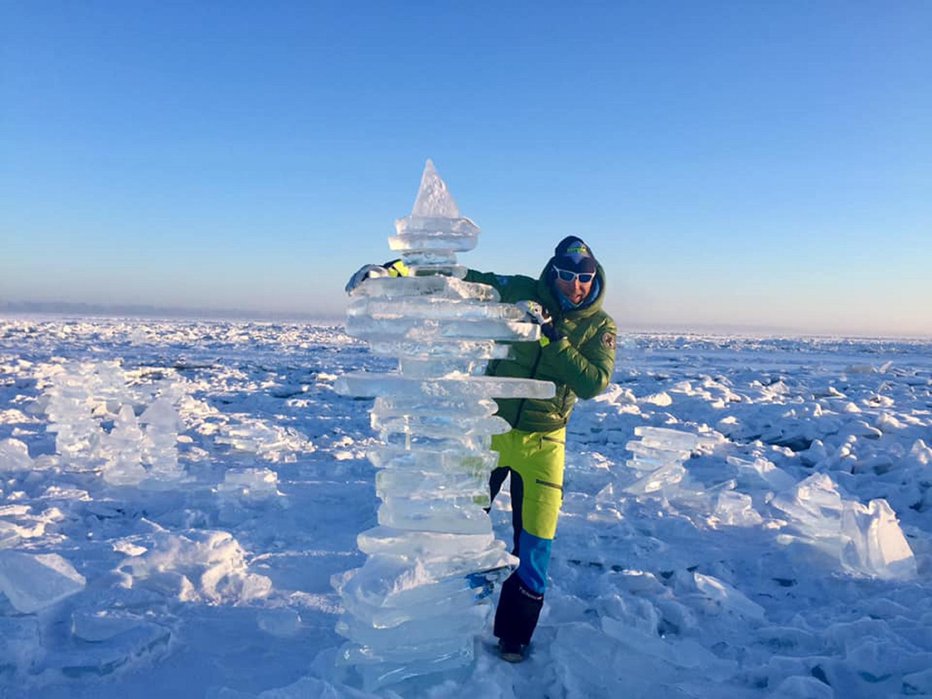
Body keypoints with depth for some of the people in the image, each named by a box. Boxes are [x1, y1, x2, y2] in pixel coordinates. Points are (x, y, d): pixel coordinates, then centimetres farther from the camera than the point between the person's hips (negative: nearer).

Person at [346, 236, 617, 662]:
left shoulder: (600, 326, -7)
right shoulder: (521, 292, -8)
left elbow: (593, 383, -21)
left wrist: (550, 335, -29)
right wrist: (393, 271, -22)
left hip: (542, 441, 0)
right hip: (490, 428, 0)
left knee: (535, 540, 4)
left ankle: (513, 635, 25)